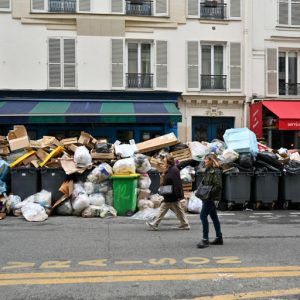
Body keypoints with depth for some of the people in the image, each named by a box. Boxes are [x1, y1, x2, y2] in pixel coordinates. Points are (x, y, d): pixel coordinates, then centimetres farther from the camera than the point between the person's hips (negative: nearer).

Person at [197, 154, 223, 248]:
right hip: (208, 198, 10)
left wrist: (209, 193, -24)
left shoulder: (215, 171, -13)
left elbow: (218, 185, -20)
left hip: (211, 198, -10)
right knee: (214, 217, 14)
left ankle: (205, 240, -11)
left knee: (203, 216, -13)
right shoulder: (208, 170, 16)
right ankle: (219, 238, 23)